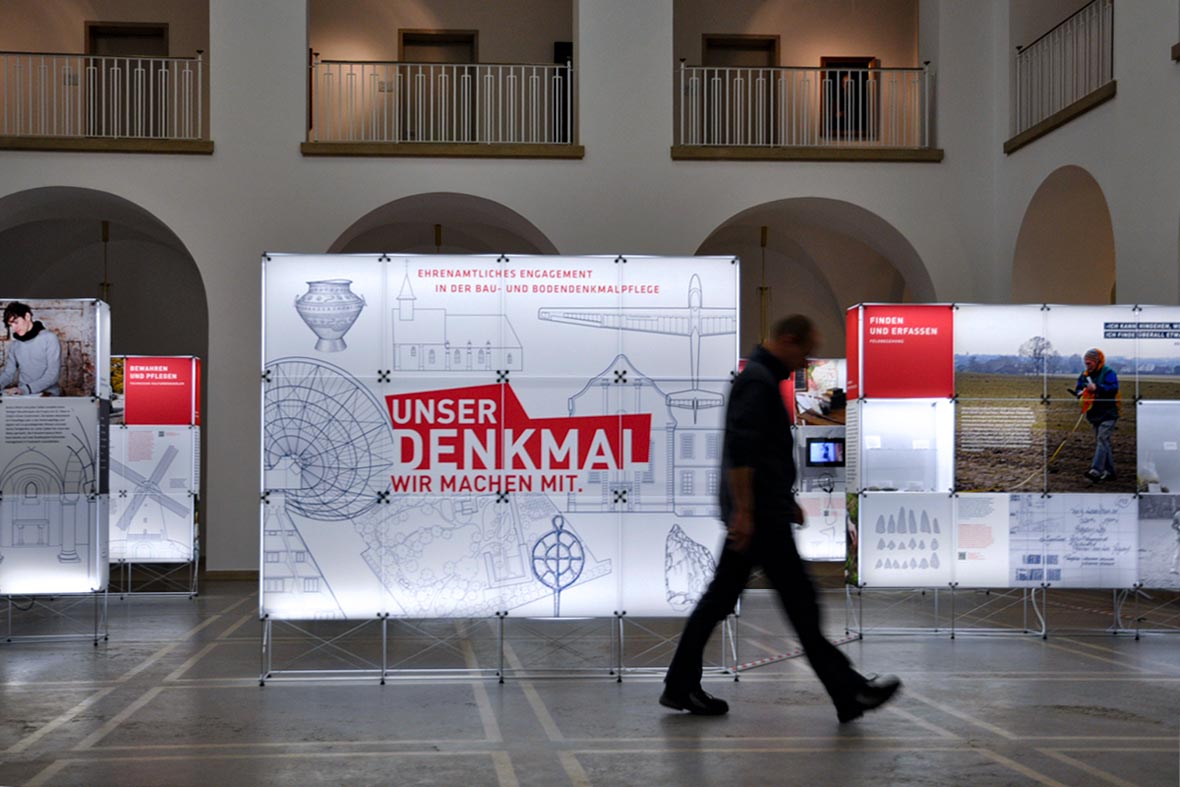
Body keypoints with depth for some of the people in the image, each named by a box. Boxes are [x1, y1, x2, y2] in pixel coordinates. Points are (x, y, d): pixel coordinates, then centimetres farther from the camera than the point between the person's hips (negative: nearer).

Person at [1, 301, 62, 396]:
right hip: (22, 395, 5)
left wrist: (26, 389, -22)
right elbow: (8, 373, 13)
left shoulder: (49, 338, -4)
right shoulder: (14, 345, 13)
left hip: (48, 393, -5)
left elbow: (53, 374, -12)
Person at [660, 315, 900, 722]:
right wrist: (744, 511, -27)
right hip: (759, 514, -11)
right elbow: (741, 451, -25)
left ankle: (681, 686, 13)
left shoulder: (760, 376, 17)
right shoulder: (758, 380, -16)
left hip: (760, 510, 11)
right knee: (800, 602, -4)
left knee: (720, 598, 10)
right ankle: (849, 693, 2)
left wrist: (787, 500, 27)